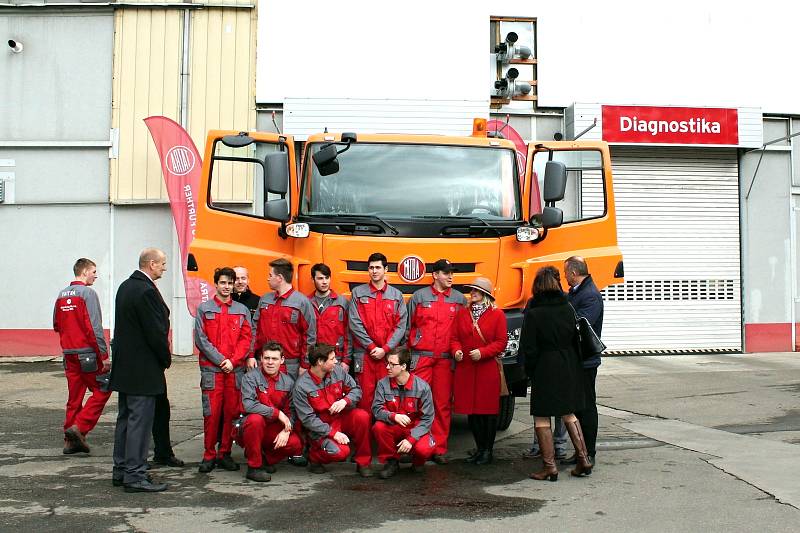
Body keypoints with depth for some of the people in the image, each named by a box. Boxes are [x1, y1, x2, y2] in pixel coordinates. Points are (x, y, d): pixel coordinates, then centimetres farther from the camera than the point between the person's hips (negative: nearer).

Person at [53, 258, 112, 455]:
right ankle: (80, 427, -8)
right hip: (88, 352, -8)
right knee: (101, 391, 3)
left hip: (69, 352, 8)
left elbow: (57, 325, 19)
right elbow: (94, 327, -17)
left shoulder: (61, 295, 12)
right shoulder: (88, 293, -12)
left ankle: (71, 440, 15)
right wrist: (104, 355, -15)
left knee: (74, 396, 12)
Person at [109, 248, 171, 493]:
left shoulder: (125, 286, 11)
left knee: (125, 418, 16)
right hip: (143, 370, -10)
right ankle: (135, 476, -1)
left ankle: (121, 470, 24)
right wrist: (166, 360, -4)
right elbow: (156, 332, -19)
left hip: (124, 366, 10)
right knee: (140, 420, -5)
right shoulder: (147, 291, -19)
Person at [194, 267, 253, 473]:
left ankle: (225, 454, 13)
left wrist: (233, 361, -7)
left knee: (231, 411, 3)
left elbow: (247, 338, 7)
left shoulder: (242, 310, 12)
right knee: (211, 413, -4)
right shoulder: (204, 309, 7)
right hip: (211, 369, -2)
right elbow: (201, 339, 0)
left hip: (235, 369, 2)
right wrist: (221, 360, -8)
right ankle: (209, 455, 7)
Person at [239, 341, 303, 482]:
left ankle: (265, 458, 9)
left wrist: (287, 430, -19)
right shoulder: (251, 377, -9)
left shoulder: (288, 382, 4)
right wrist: (277, 413, -22)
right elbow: (248, 405, -24)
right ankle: (254, 467, -19)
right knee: (256, 419, -36)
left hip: (274, 430, 4)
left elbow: (291, 411, 0)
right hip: (249, 429, -3)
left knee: (296, 444, -22)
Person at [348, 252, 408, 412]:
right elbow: (355, 324, -1)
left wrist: (385, 349, -8)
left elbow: (401, 326, 2)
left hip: (389, 354, 1)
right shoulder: (358, 293, 7)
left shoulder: (396, 295, 9)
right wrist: (372, 347, -8)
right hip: (364, 353, 0)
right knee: (365, 394, -1)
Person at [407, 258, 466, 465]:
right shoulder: (419, 296, 7)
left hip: (446, 359, 1)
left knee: (443, 403, 4)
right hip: (421, 357, -1)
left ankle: (439, 449, 11)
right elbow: (407, 325, 7)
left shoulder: (460, 299, 10)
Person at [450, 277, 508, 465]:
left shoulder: (497, 314, -3)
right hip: (465, 368, 4)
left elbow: (501, 342, -5)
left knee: (489, 408, 2)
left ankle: (488, 450, 15)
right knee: (470, 409, 8)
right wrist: (457, 350, -11)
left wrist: (482, 352, -17)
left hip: (488, 369, -4)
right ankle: (480, 448, 22)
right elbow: (454, 337, 10)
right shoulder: (462, 313, 8)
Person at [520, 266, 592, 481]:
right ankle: (583, 460, 18)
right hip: (569, 367, 5)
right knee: (569, 414, 18)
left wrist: (530, 370, 2)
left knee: (541, 419, 5)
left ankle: (550, 466, 7)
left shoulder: (533, 313, -14)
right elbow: (576, 340, 5)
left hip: (544, 370, -5)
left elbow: (528, 348, -12)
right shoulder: (568, 309, -2)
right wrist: (574, 365, 14)